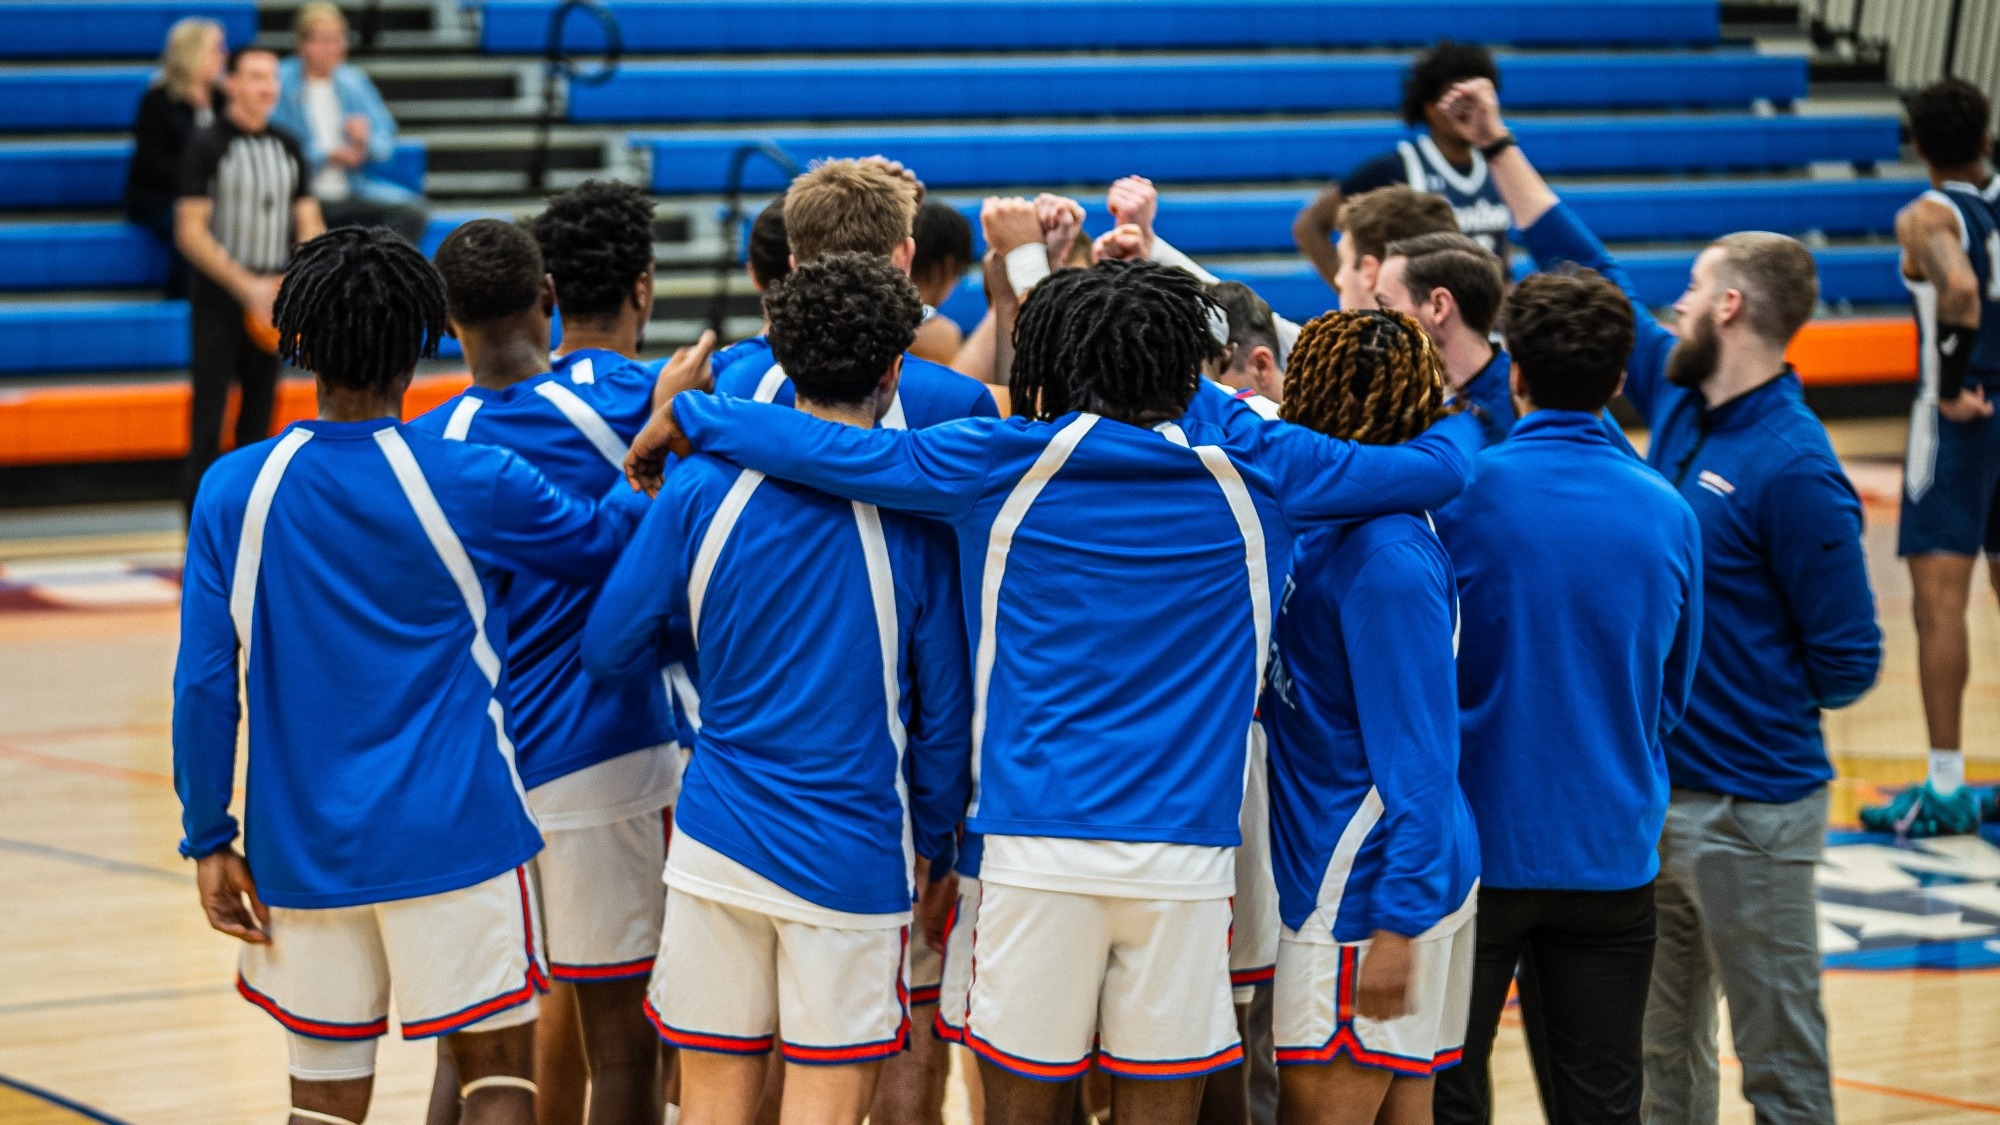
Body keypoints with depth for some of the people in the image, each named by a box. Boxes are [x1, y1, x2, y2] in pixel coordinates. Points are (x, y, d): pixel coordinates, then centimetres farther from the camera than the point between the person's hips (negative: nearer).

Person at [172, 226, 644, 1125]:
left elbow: (203, 686, -3)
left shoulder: (236, 491, -4)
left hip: (302, 850, 3)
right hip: (453, 838, -3)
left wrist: (208, 840, 6)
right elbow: (600, 544, 9)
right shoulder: (469, 482, -9)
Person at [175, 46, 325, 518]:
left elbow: (308, 223, 12)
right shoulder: (208, 147, -8)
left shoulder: (287, 148, 9)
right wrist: (247, 286, -21)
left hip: (270, 302, 5)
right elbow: (190, 232, -13)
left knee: (258, 417, 11)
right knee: (208, 421, -6)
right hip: (219, 300, -5)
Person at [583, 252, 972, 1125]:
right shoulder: (914, 513, -6)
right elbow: (945, 706, -1)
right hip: (853, 850, -2)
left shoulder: (702, 487, -3)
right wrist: (932, 841, 12)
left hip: (718, 840, 2)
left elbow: (610, 649, 2)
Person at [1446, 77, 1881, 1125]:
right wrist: (1500, 147, 21)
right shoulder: (1678, 402, 5)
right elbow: (1593, 274, 17)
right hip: (1655, 791, 8)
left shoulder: (1795, 468, -17)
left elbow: (1846, 663, -14)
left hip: (1747, 812, -8)